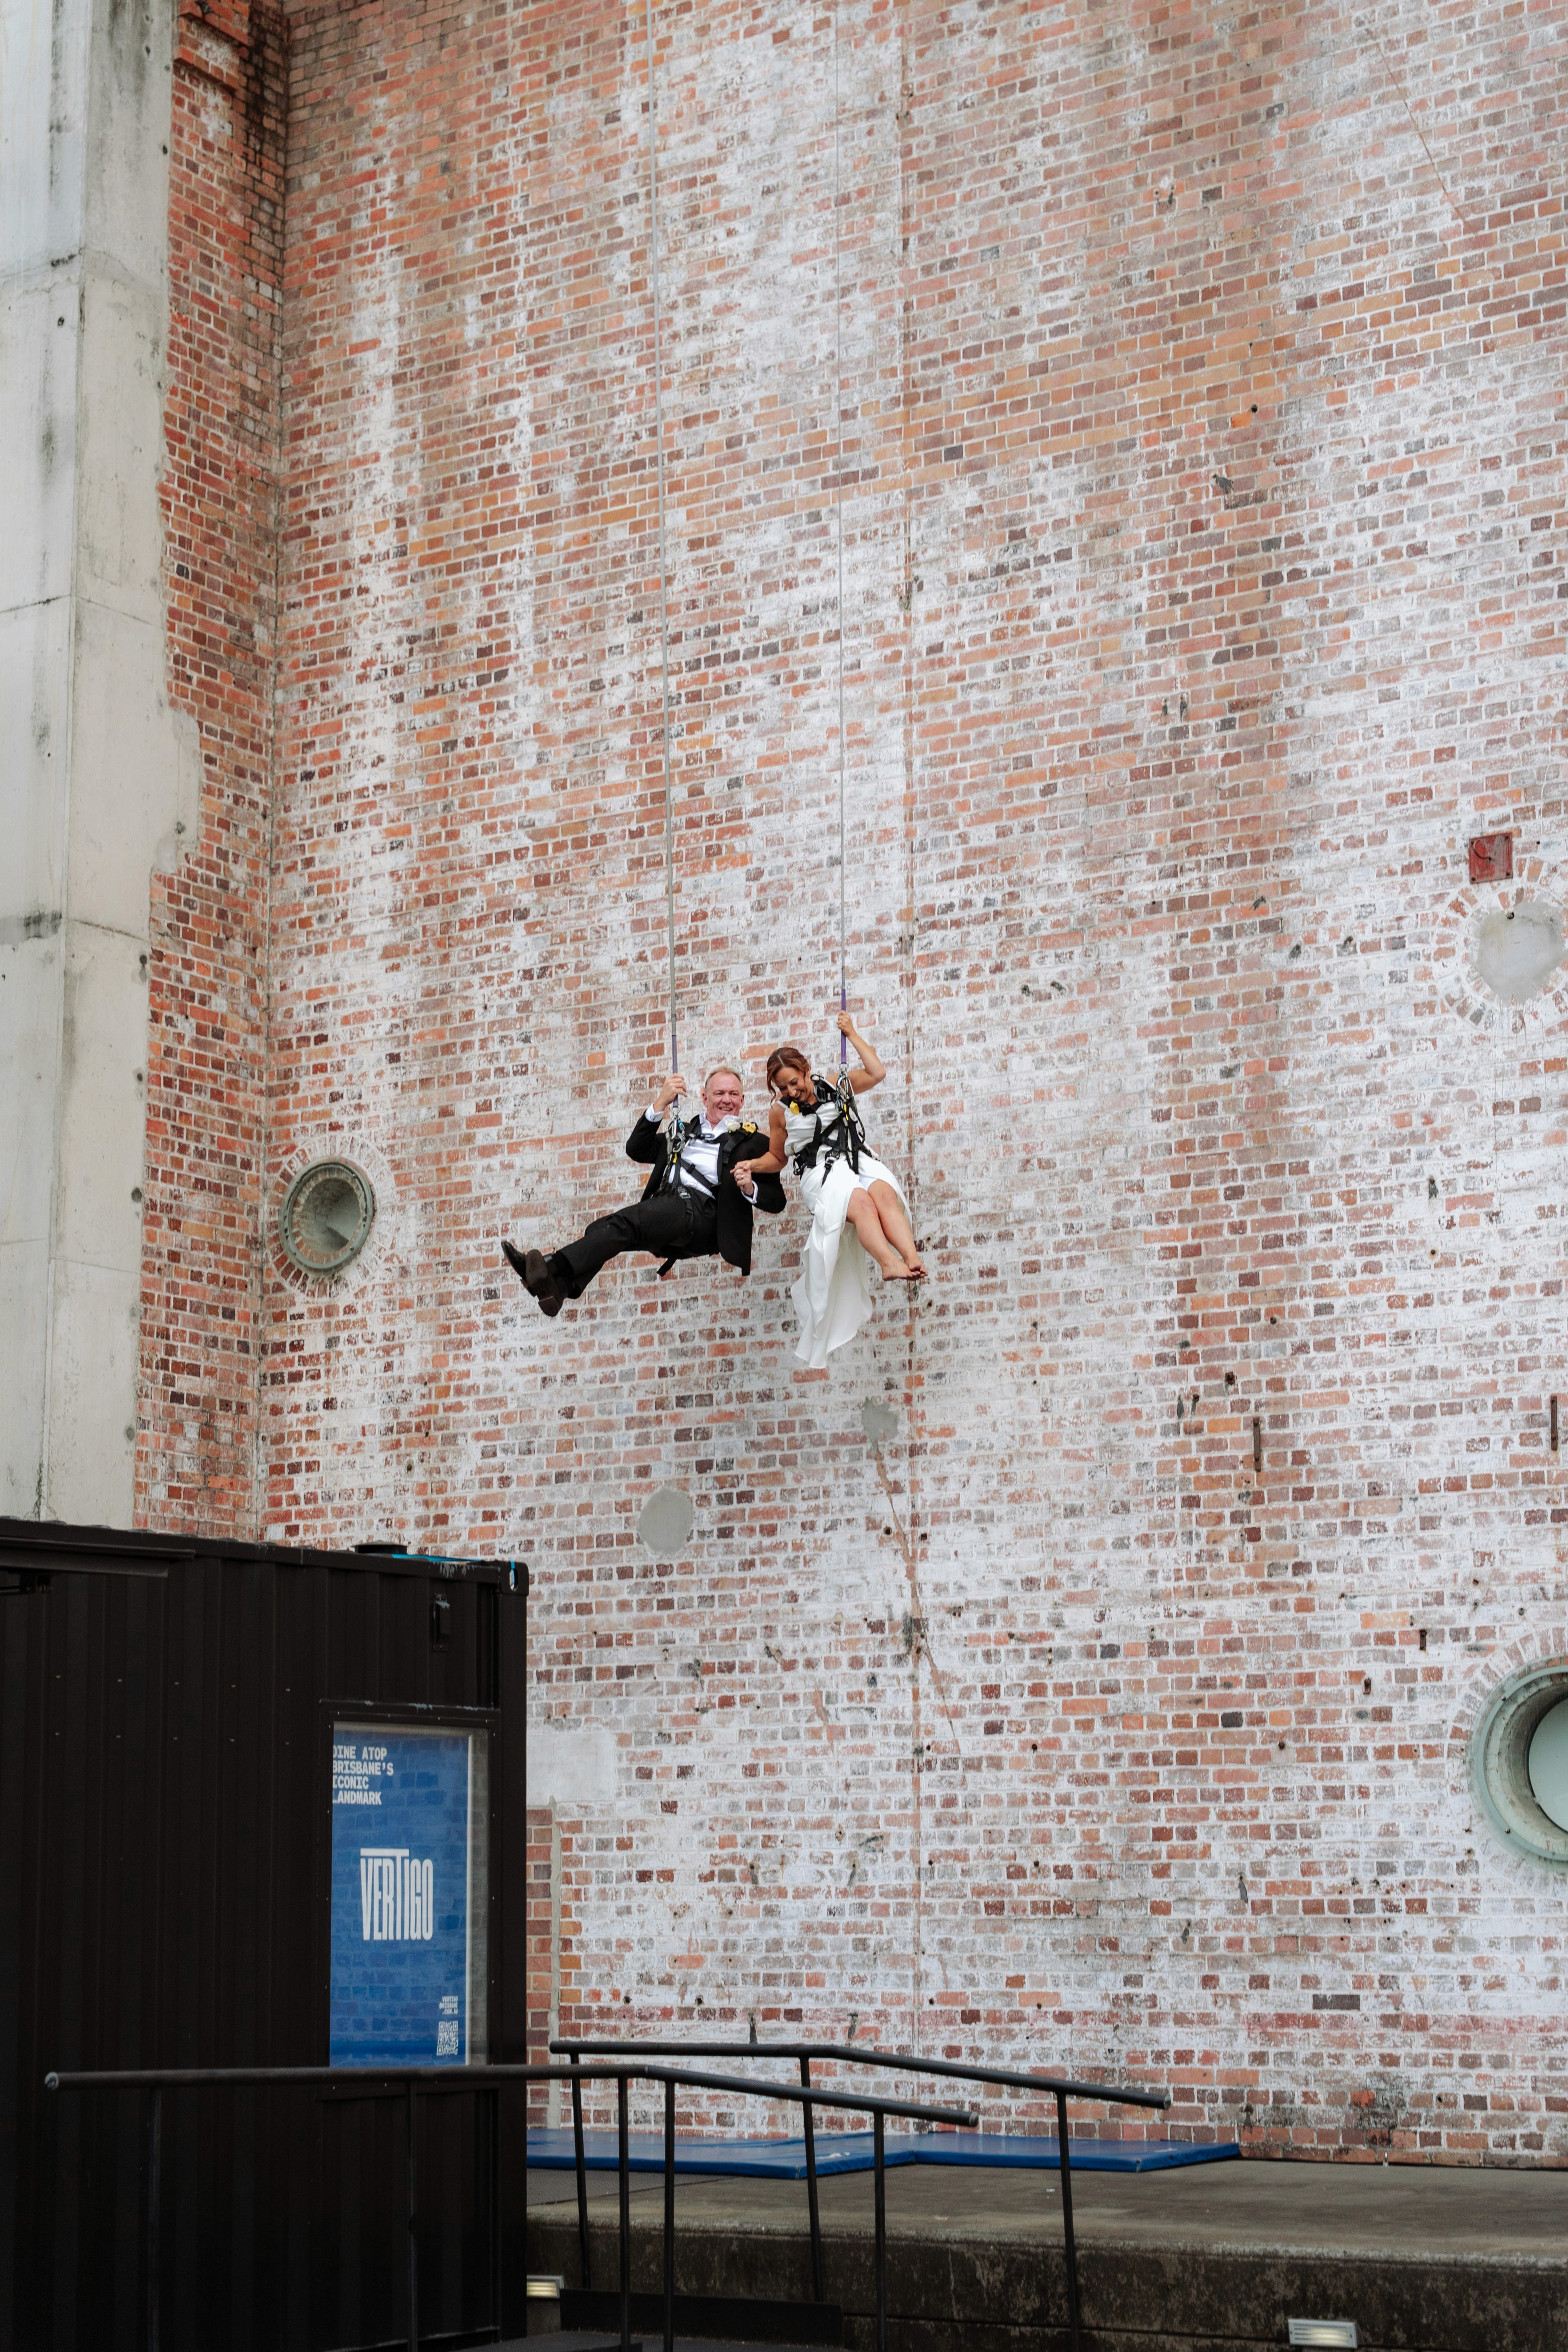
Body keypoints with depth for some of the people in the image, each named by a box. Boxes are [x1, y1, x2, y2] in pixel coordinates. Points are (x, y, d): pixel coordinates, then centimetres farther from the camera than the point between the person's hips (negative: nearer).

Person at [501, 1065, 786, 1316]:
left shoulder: (751, 1143, 16)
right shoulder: (685, 1131, 32)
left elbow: (776, 1201, 10)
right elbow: (635, 1150, 22)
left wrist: (750, 1188, -13)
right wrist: (661, 1103, 12)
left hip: (702, 1212, -6)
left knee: (623, 1222, -30)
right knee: (601, 1230, -23)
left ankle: (552, 1266, -45)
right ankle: (557, 1288, -44)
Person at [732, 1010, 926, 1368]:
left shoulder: (836, 1087, 18)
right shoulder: (781, 1111, 14)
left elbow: (876, 1073, 9)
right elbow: (777, 1157, 24)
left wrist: (852, 1034, 11)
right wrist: (752, 1165, 3)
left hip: (858, 1160, 2)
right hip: (821, 1174, -2)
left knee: (884, 1192, -35)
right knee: (861, 1201, -38)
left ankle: (912, 1258, -54)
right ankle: (888, 1262, -61)